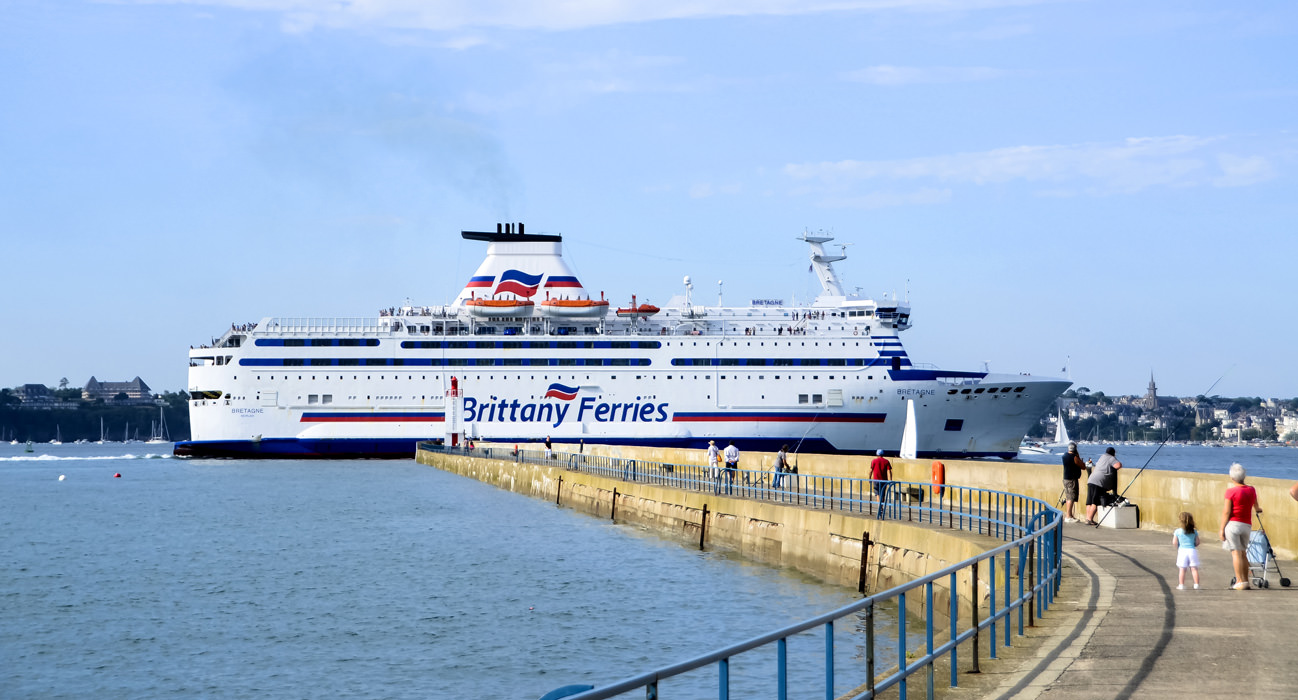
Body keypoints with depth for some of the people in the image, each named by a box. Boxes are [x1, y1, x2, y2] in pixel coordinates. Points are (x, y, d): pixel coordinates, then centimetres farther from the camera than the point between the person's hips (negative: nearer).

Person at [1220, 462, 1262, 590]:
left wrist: (1222, 529, -5)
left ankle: (1240, 582, -9)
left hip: (1233, 524, -5)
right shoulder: (1251, 490, 10)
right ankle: (1246, 582, 14)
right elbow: (1256, 506, 30)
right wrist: (1258, 509, 54)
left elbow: (1226, 512, -11)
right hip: (1247, 525, 5)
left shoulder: (1231, 491, -9)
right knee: (1243, 553, 14)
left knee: (1236, 552, -5)